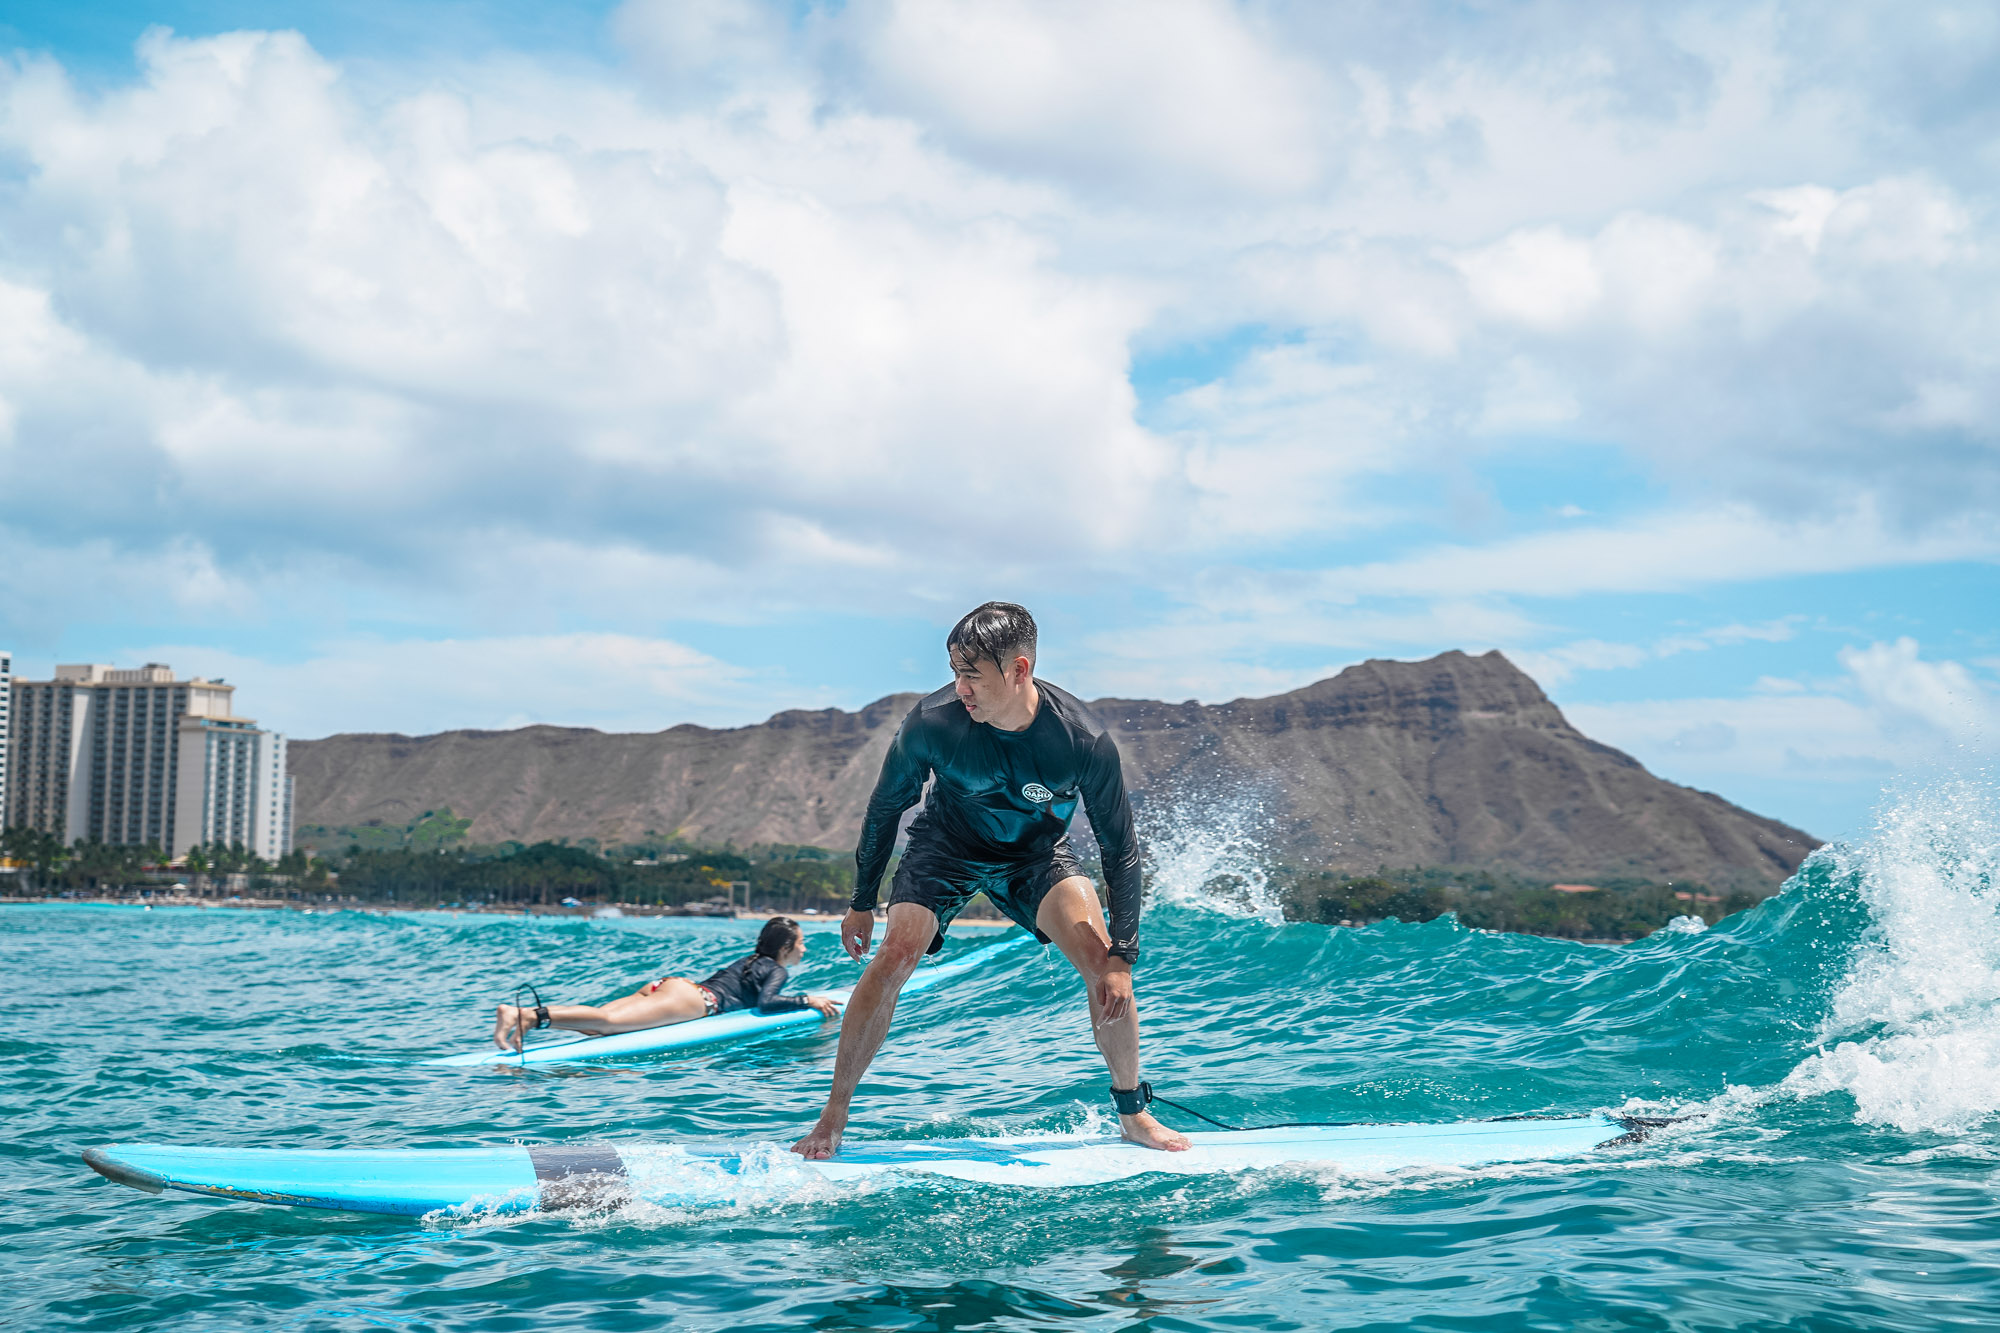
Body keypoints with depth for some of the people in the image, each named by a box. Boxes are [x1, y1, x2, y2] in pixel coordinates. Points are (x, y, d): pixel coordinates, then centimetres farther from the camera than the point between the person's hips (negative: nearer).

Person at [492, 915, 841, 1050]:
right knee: (609, 1022, -27)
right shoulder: (777, 970, 8)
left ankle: (520, 1013, -29)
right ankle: (533, 1015, -44)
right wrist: (807, 1001, 0)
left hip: (671, 984, 8)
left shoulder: (750, 959, 33)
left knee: (597, 1024, -11)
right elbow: (765, 1003, -10)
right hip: (694, 999, -8)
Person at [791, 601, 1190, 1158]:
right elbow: (886, 806, -9)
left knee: (1101, 962, -18)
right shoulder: (931, 723, -30)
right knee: (895, 956, -21)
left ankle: (1132, 1114, 4)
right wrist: (862, 903, -1)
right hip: (947, 845, 0)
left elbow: (1120, 850, -18)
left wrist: (1123, 958, -22)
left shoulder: (1084, 740, -31)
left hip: (1037, 851, 0)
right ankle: (833, 1117, -6)